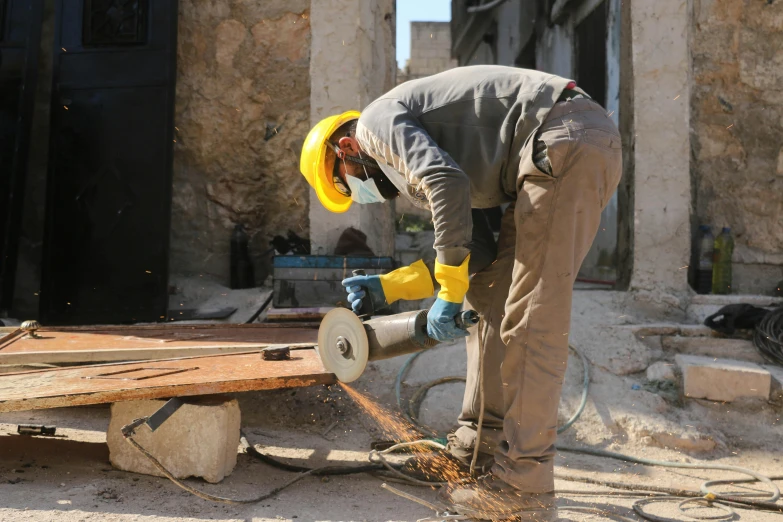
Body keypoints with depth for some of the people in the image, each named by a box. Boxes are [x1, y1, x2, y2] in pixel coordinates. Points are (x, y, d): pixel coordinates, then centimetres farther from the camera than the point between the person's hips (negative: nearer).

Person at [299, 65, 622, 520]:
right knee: (489, 293, 15)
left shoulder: (377, 121, 1)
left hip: (566, 141, -10)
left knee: (531, 320, -11)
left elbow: (449, 184, -20)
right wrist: (389, 287, 20)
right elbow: (479, 252, 20)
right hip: (578, 150, 10)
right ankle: (482, 440, 21)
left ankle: (523, 485, -4)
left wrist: (448, 294, -13)